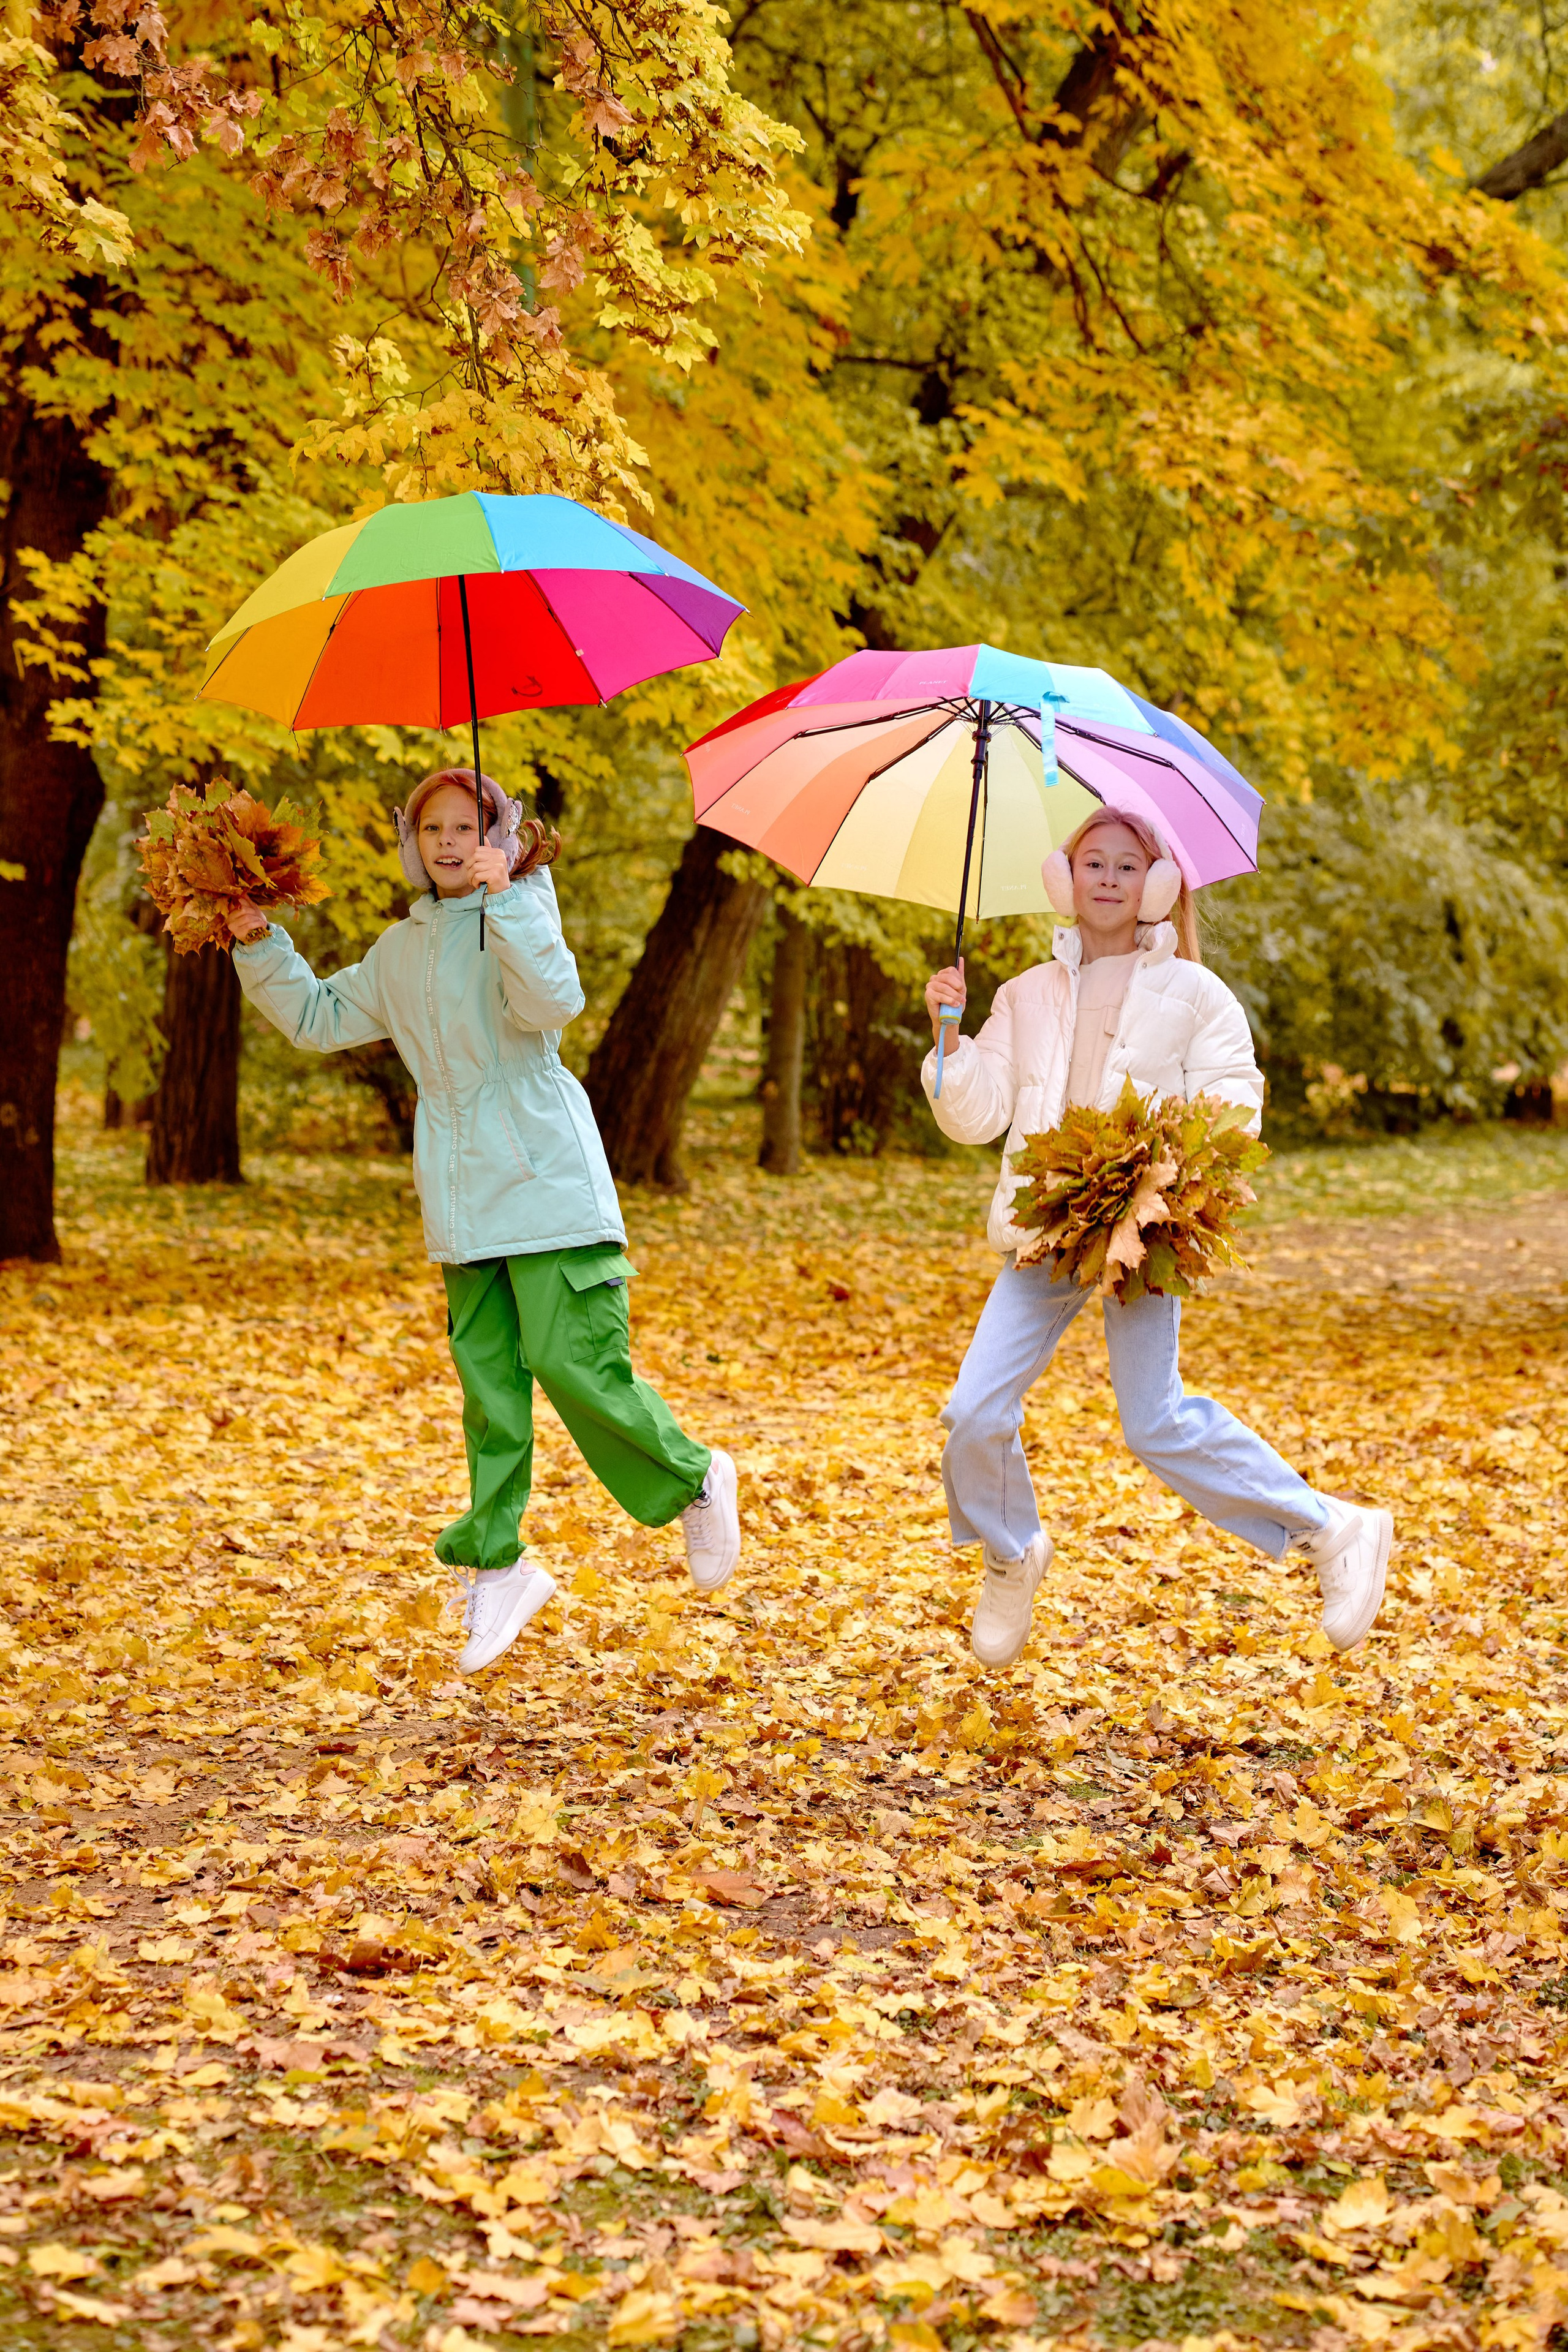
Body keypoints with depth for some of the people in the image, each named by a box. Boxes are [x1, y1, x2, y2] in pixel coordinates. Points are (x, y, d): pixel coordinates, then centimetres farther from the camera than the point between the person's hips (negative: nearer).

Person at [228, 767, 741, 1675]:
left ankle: (694, 1481, 11)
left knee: (574, 1361, -11)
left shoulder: (521, 910, -3)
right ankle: (493, 1564, 10)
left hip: (547, 1181, -6)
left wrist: (504, 896, -26)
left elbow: (555, 1001, -22)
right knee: (487, 1381, 5)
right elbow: (320, 1018, 24)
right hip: (465, 1201, 6)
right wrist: (260, 944, 13)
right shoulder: (402, 950, 17)